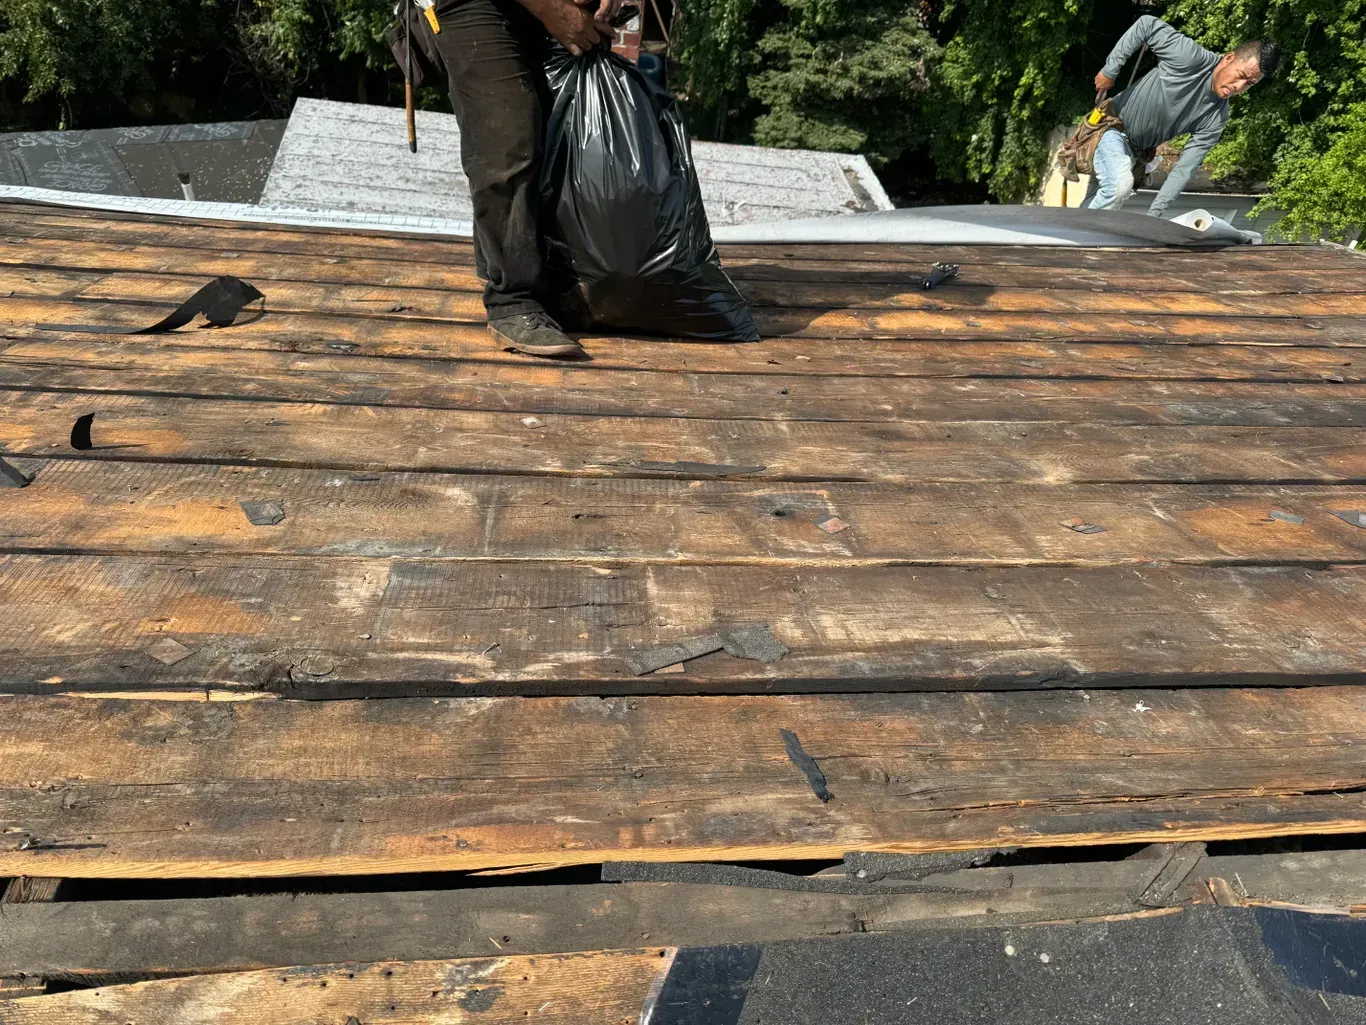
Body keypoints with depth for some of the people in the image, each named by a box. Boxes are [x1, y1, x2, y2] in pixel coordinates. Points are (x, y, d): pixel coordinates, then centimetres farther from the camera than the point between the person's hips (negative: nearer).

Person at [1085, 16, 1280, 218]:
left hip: (1134, 150, 6)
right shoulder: (1191, 57, -25)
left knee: (1094, 205, 6)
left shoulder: (1216, 119, -11)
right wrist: (1110, 71, -18)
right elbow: (1146, 24, -16)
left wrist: (1154, 213, -23)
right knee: (1119, 185, -31)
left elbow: (1184, 169, -12)